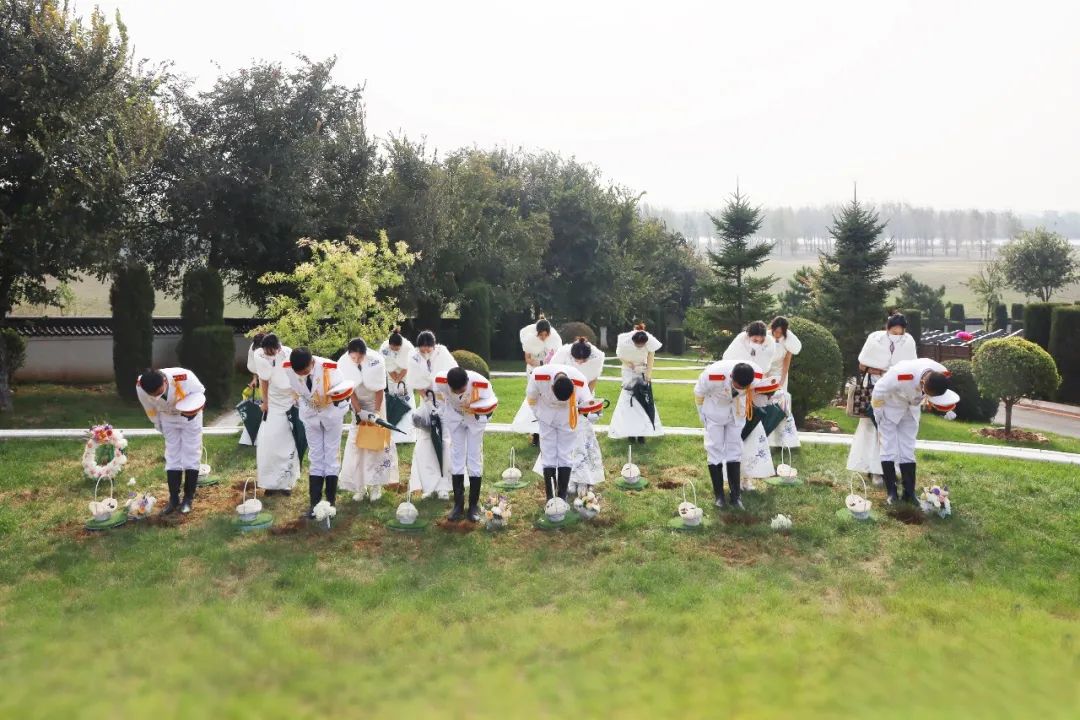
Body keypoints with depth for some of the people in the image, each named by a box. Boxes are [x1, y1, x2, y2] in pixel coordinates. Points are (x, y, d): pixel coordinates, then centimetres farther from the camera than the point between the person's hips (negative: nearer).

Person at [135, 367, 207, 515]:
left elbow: (200, 392, -20)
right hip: (168, 418, 2)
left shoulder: (184, 377, -40)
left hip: (190, 416, -2)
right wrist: (158, 425, 5)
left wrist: (195, 408, -39)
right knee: (172, 456, 4)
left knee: (191, 454, 0)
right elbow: (150, 409, -8)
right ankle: (174, 499, 11)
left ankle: (188, 498, 9)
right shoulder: (140, 386, -30)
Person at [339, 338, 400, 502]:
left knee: (375, 442, -3)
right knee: (355, 443, -3)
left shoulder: (376, 361, -27)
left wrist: (377, 412, -17)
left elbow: (379, 389, -18)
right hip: (357, 403, 2)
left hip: (375, 401, -2)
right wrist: (359, 411, -21)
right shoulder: (343, 362, -22)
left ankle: (375, 485, 4)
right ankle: (359, 486, 4)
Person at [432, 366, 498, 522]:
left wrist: (474, 407, -37)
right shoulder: (440, 381, -32)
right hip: (454, 417, 2)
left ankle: (474, 505, 6)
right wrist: (442, 418, 1)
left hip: (476, 418, -2)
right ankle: (458, 504, 10)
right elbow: (440, 398, -8)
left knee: (475, 458, -2)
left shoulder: (480, 383, -38)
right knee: (456, 457, 2)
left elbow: (492, 403, -21)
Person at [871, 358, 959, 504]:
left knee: (908, 451, 4)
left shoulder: (942, 374, -25)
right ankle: (891, 493, 2)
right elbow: (879, 391, -25)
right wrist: (879, 415, -14)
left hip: (911, 410, 4)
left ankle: (909, 494, 9)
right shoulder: (900, 375, -44)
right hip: (890, 408, -4)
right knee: (889, 449, -6)